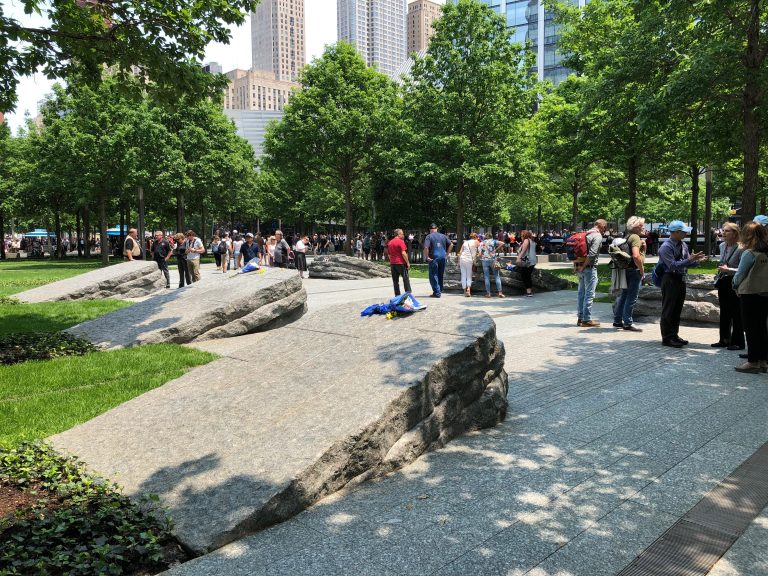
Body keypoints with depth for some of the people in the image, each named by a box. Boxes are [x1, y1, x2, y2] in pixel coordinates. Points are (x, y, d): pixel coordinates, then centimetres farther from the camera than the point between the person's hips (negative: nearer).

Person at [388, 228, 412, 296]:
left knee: (395, 280, 8)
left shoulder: (390, 242, 12)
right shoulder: (400, 242, -10)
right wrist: (408, 262, -11)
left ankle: (397, 295, 7)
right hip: (401, 263, -6)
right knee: (406, 279, 0)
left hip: (393, 263, 6)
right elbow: (403, 253, -16)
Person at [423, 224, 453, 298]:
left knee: (433, 276, 0)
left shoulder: (429, 237, -5)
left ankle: (436, 293, -4)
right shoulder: (443, 236, 10)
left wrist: (426, 257, -10)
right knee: (440, 275, 16)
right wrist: (447, 254, 13)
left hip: (434, 258, -5)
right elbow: (451, 245, 10)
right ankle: (440, 291, 22)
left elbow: (426, 247, -19)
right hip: (443, 258, 5)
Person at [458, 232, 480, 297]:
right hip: (470, 260, -3)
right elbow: (480, 251, 4)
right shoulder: (476, 242, 10)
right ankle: (468, 290, -15)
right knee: (469, 276, 4)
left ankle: (465, 291, 9)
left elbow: (460, 253, 14)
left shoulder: (465, 242, 18)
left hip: (462, 259, 3)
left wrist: (459, 263, 14)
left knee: (463, 276, 8)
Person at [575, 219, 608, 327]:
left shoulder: (586, 234, 14)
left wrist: (576, 265, 10)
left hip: (580, 268, 8)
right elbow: (592, 253, -22)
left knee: (581, 293, 13)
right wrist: (583, 266, -16)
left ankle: (580, 318, 18)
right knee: (589, 293, -3)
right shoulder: (598, 236, -11)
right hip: (590, 268, -8)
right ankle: (587, 319, 0)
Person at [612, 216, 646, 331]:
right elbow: (636, 256, -27)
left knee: (623, 295, 15)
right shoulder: (635, 237, -14)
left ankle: (617, 320, 22)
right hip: (634, 270, -10)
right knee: (632, 297, -5)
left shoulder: (627, 237, 16)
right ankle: (628, 323, -1)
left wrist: (643, 246, 9)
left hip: (626, 270, 10)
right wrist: (642, 269, -17)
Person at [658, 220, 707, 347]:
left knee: (677, 309, 14)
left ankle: (674, 335, 24)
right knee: (668, 310, -2)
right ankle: (667, 338, 4)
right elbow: (673, 265, -22)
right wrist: (690, 260, -25)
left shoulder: (683, 245, 10)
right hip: (670, 280, -8)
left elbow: (687, 263, 13)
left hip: (681, 279, 8)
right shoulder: (666, 247, -15)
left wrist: (696, 260, -6)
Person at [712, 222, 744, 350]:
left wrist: (728, 270, -22)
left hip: (734, 284, -8)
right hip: (723, 284, 8)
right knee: (724, 313, 14)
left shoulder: (740, 249, -15)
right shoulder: (722, 246, 8)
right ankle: (724, 340, 24)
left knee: (736, 314, 1)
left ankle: (738, 342, 10)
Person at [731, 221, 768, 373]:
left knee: (751, 328, 0)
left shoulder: (749, 253, -14)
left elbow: (740, 274, -9)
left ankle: (752, 362, 3)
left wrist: (736, 286, 9)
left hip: (750, 293, -6)